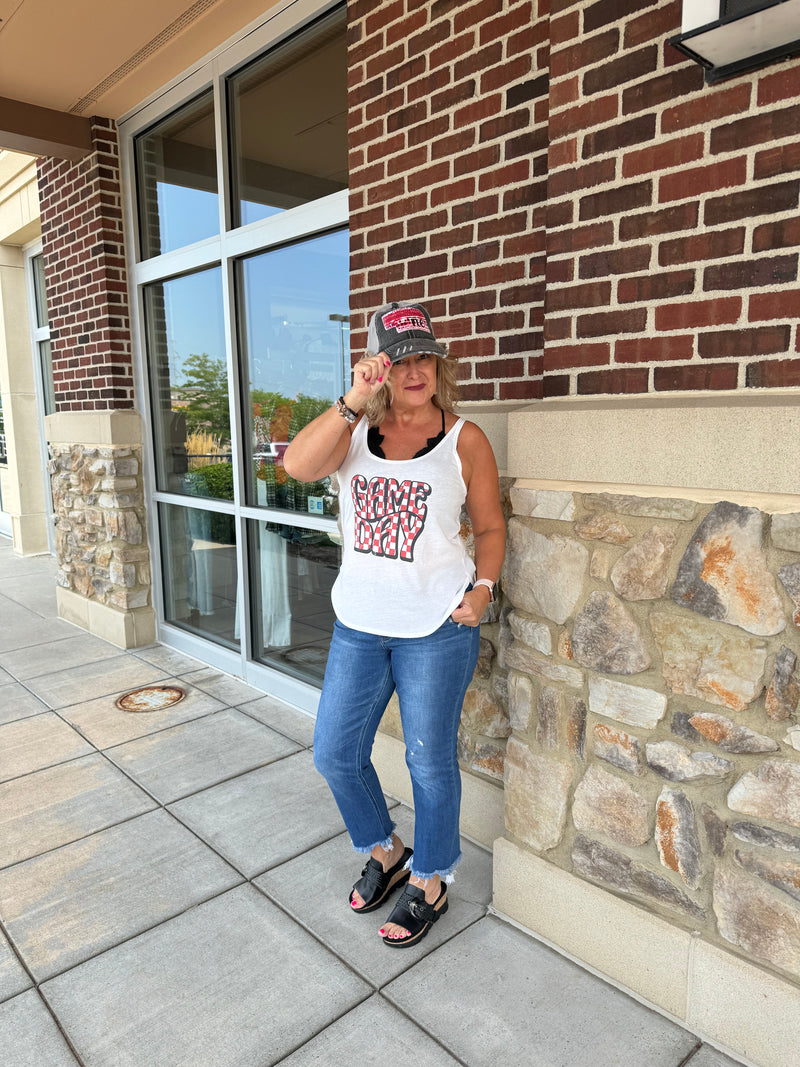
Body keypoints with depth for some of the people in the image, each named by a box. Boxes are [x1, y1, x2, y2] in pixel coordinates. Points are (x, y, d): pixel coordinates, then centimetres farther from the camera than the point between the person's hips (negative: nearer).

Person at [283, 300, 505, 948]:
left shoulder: (464, 440, -4)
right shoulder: (355, 431, 2)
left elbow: (491, 527, 3)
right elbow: (298, 465, -18)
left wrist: (483, 587, -12)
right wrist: (354, 400, -27)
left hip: (437, 627, -3)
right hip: (358, 625, 4)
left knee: (430, 761, 11)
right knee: (335, 754, 13)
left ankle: (430, 882, 37)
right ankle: (385, 851, 41)